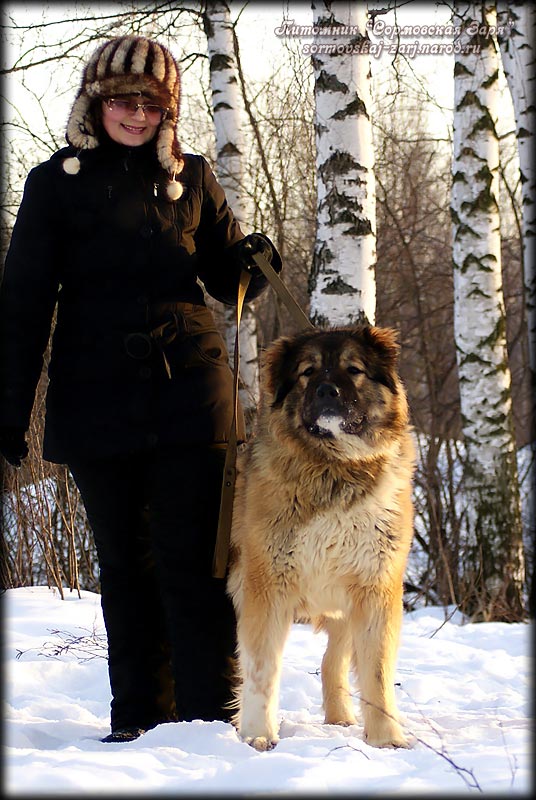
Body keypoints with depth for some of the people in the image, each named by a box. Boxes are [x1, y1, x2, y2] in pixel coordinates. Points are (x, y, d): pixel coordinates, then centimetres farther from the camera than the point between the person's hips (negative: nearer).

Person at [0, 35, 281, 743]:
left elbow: (227, 279, 18)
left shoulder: (191, 178, 10)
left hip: (190, 393, 0)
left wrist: (252, 264, -7)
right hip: (97, 402, 0)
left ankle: (209, 713, 0)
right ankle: (139, 714, 13)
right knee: (125, 561, 6)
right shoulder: (57, 182, 5)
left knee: (190, 557, -5)